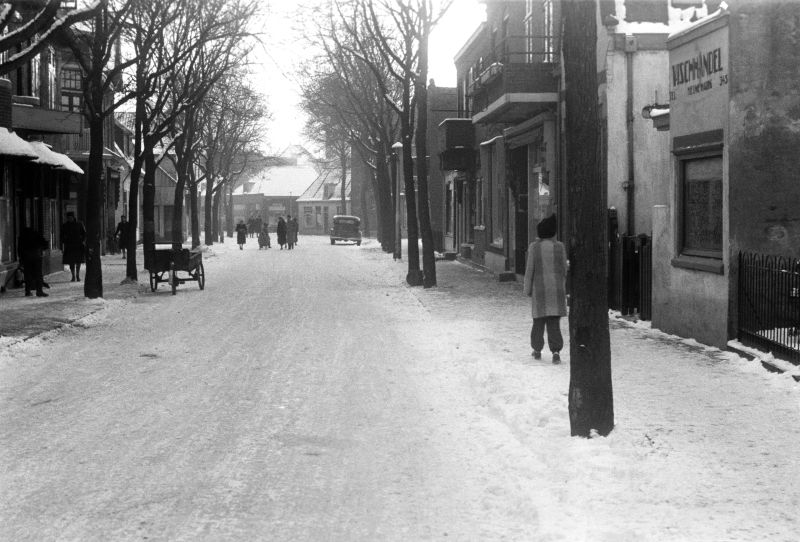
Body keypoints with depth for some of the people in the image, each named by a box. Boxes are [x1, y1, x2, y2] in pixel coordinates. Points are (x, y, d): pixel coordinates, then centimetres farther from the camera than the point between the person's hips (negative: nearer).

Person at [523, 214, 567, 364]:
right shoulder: (559, 246, -2)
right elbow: (564, 269, 2)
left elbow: (530, 269, -5)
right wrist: (564, 287, 14)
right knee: (554, 321, 1)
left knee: (539, 319, 13)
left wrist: (527, 289, 4)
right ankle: (556, 351, -11)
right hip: (557, 288, 1)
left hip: (540, 288, -1)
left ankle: (537, 350, 19)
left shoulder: (534, 247, -6)